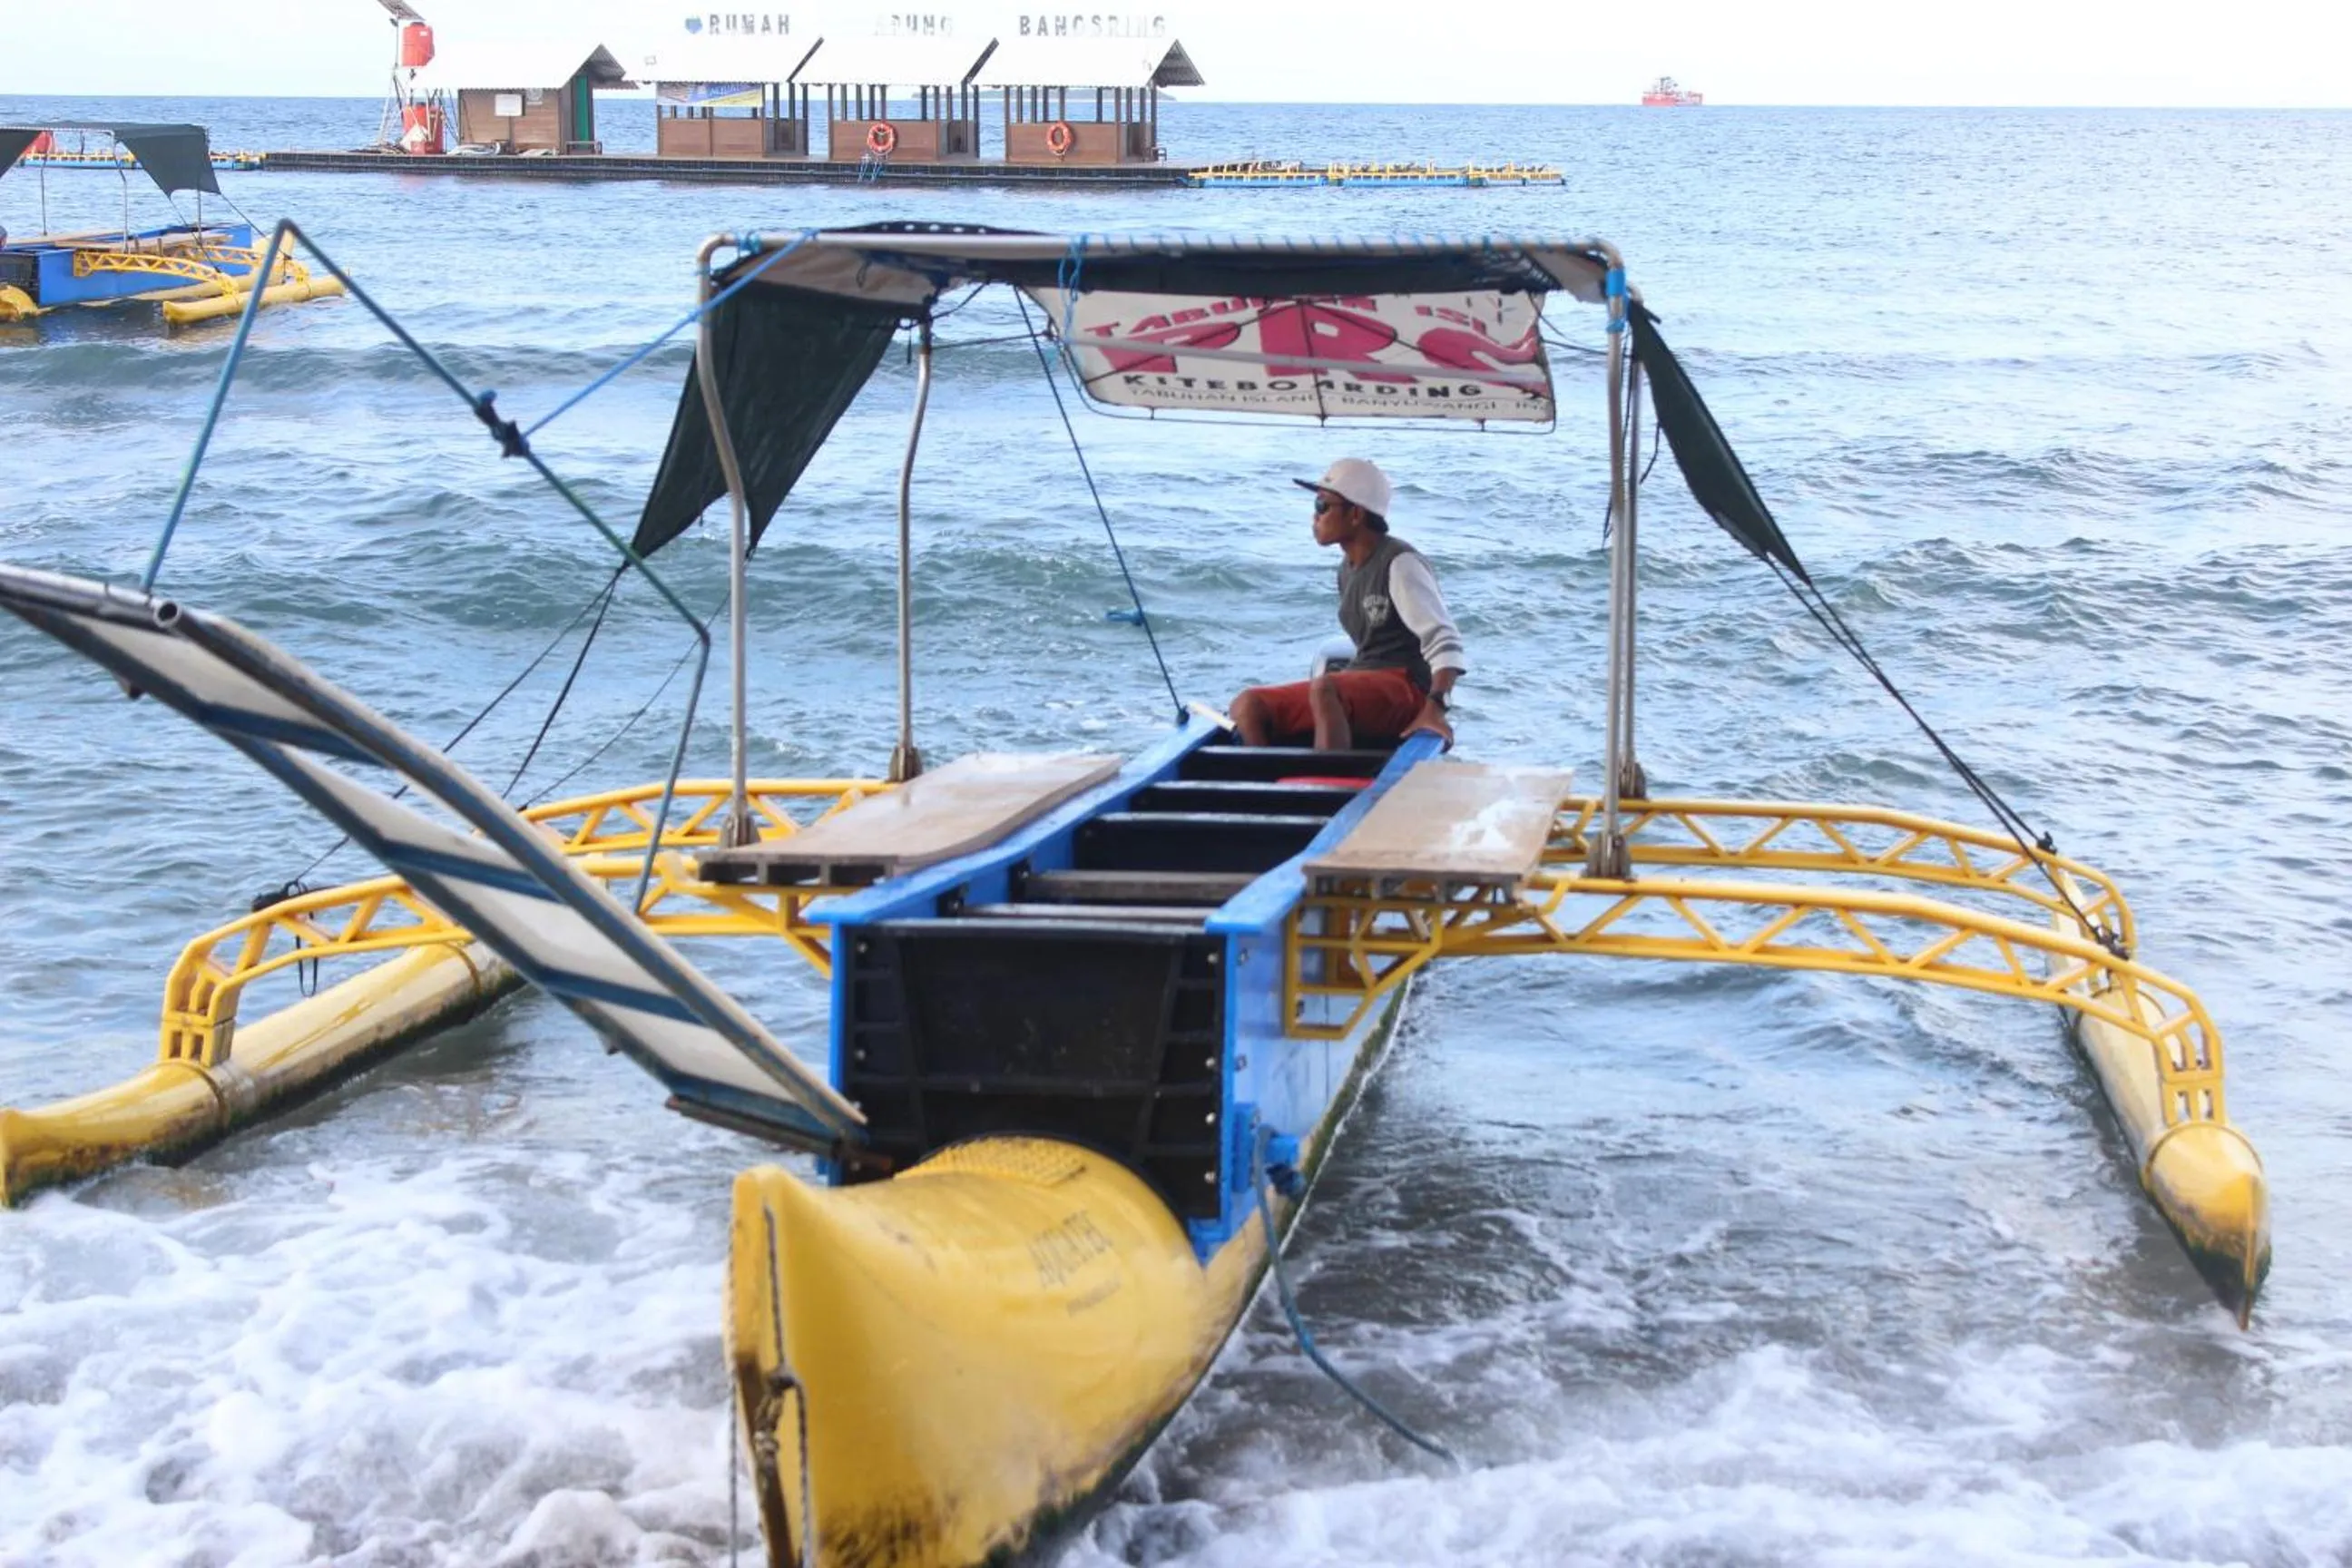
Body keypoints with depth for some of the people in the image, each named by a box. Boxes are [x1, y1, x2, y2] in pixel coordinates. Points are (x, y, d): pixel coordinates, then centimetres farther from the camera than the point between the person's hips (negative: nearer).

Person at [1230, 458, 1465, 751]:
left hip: (1405, 691, -9)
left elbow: (1444, 642, -19)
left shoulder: (1399, 564, -10)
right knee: (1248, 707, -7)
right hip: (1359, 689, 9)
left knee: (1324, 690, -39)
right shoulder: (1348, 568, 16)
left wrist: (1435, 708, -31)